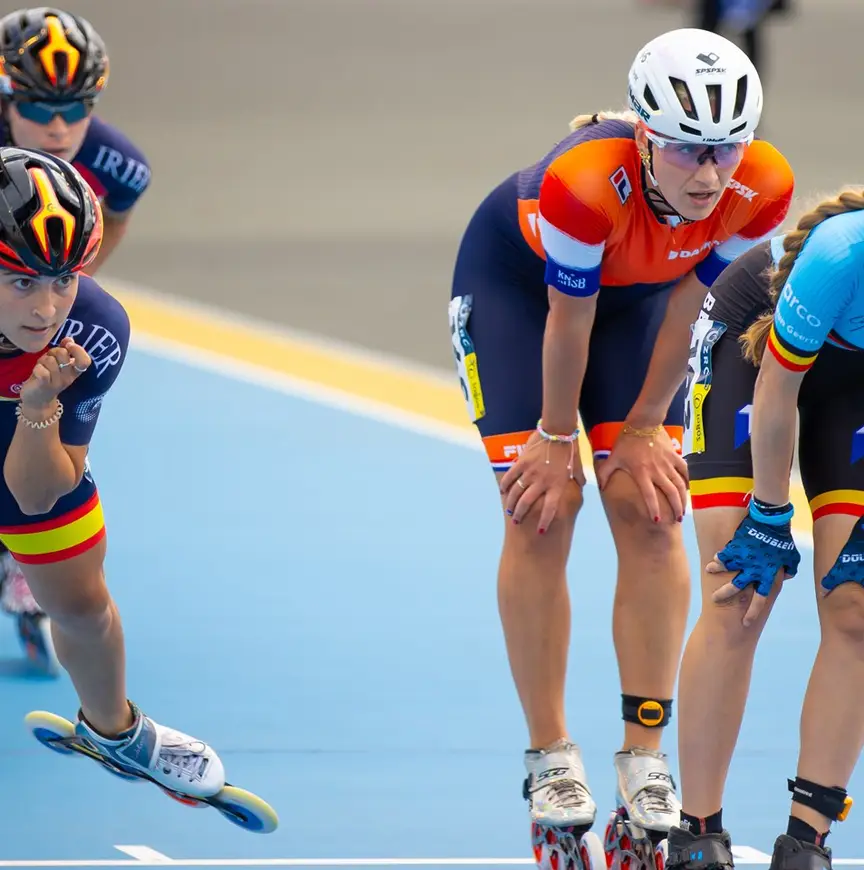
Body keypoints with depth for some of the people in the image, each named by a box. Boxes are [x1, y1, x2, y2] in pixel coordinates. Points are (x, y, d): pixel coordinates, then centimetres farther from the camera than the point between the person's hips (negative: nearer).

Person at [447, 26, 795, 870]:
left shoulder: (761, 189, -31)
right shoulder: (585, 183, -43)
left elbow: (685, 307, -16)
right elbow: (568, 320, -27)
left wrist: (643, 428, -8)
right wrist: (557, 437, -13)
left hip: (636, 288, 4)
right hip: (513, 277, -4)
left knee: (649, 508, -6)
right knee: (540, 512, -10)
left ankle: (645, 760, -1)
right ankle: (551, 760, -1)